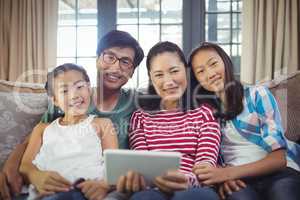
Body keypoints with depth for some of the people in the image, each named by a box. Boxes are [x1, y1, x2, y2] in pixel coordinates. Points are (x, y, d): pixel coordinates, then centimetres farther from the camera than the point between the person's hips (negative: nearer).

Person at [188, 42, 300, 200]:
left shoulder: (257, 94, 6)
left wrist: (227, 173, -16)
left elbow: (279, 157, -3)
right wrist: (221, 176, -14)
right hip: (239, 180, 1)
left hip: (279, 172, 0)